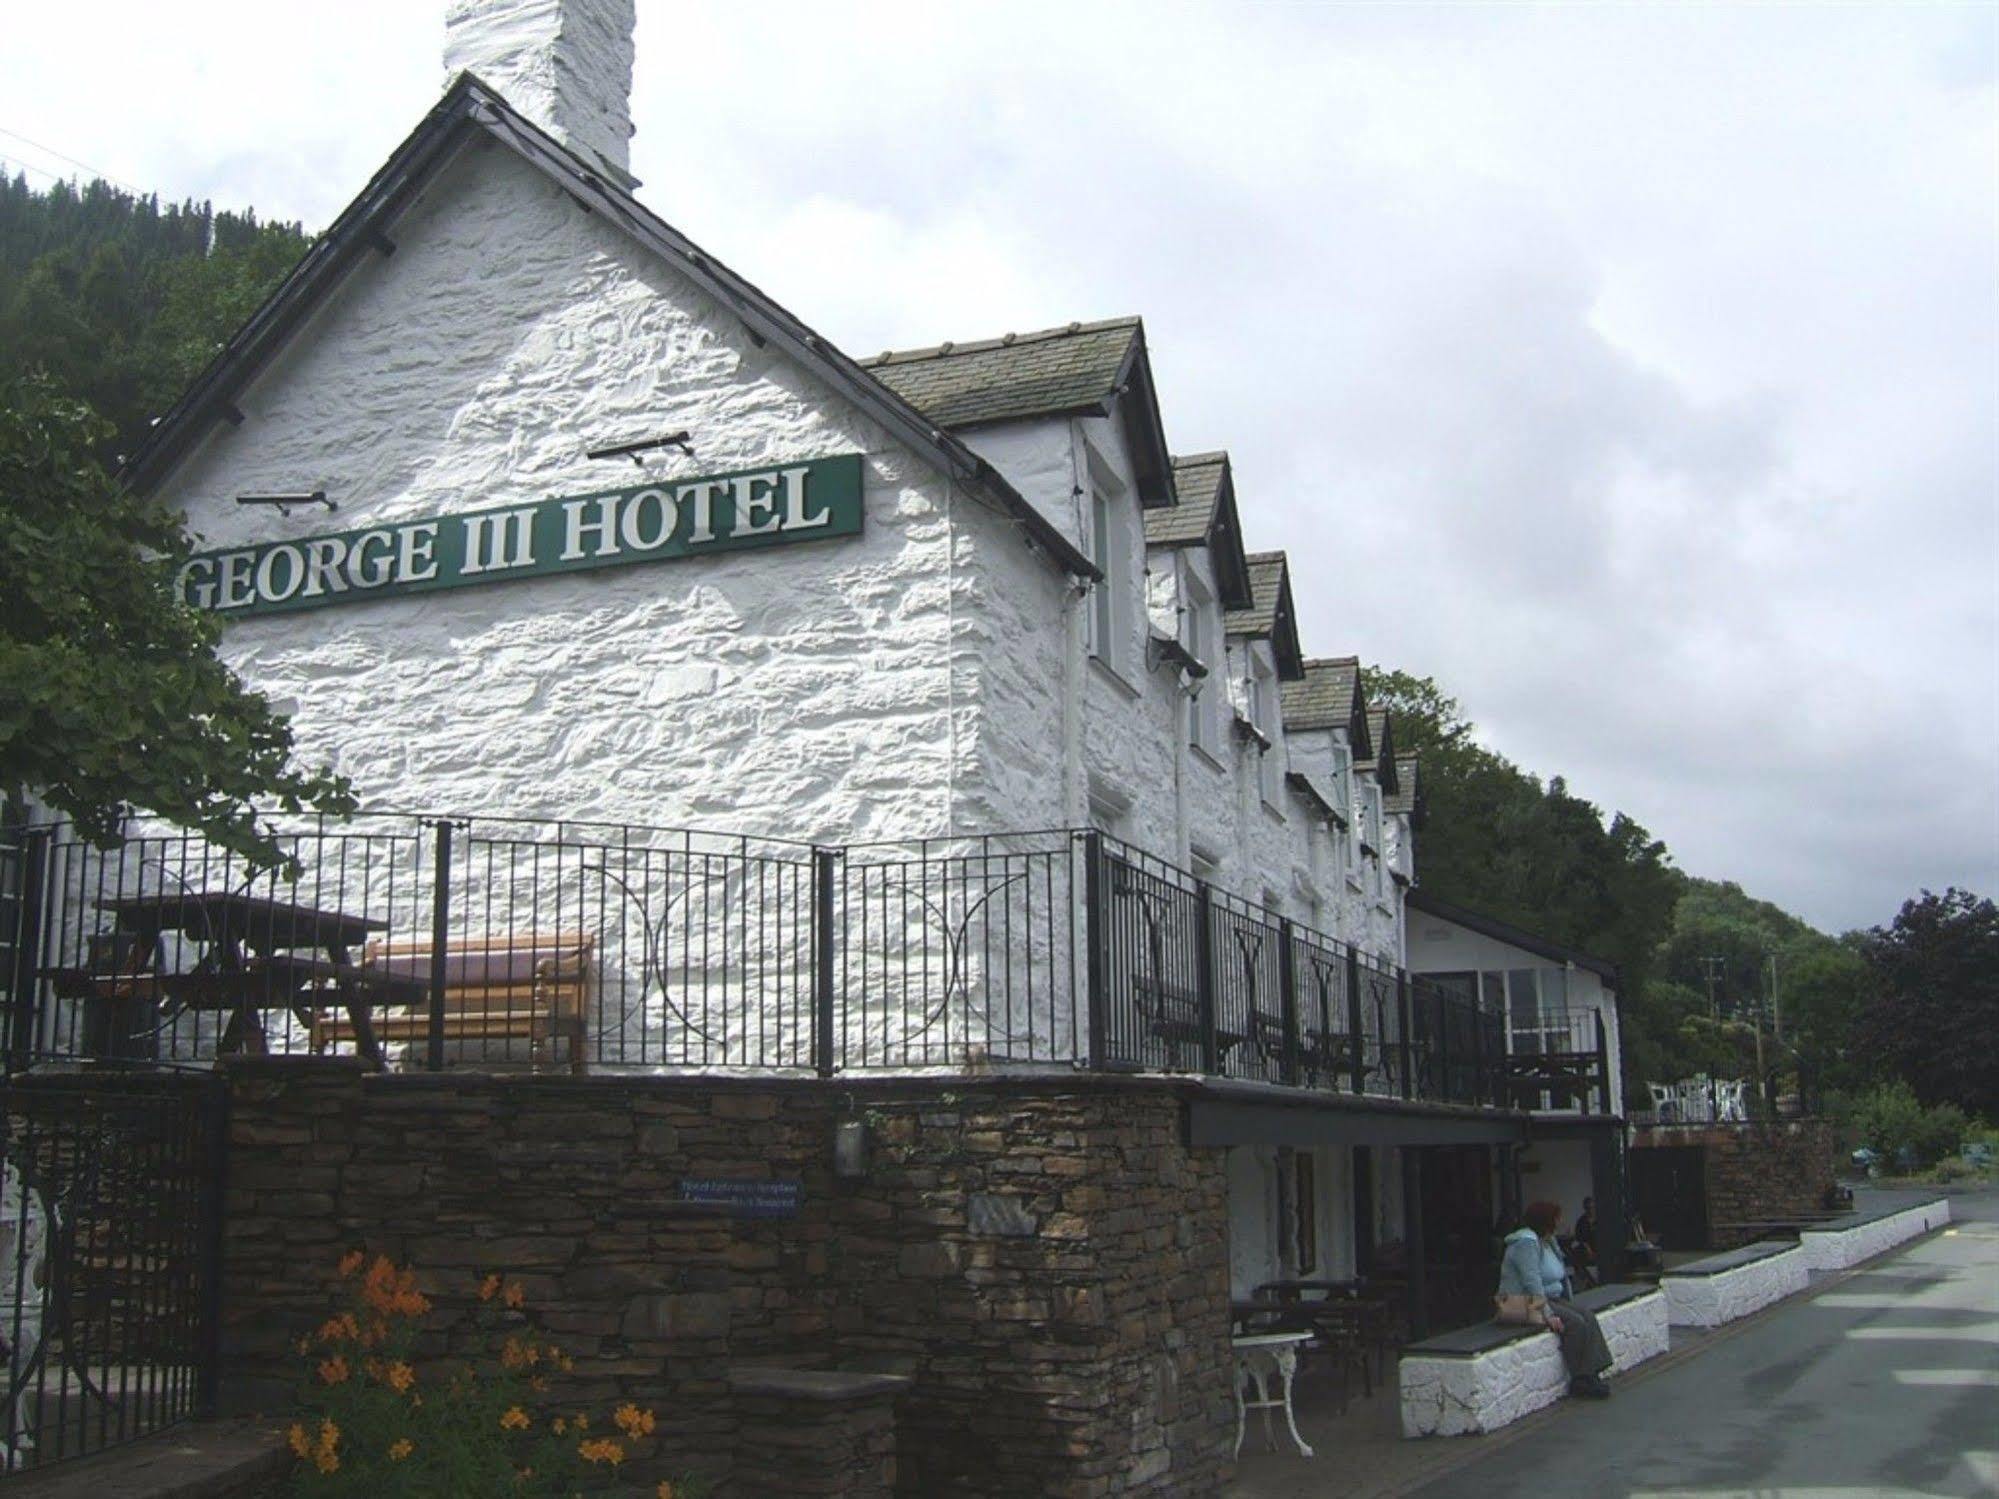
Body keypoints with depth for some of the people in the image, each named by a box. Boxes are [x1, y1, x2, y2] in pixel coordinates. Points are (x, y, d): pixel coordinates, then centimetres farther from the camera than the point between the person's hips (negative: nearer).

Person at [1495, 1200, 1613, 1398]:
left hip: (1549, 1298, 10)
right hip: (1524, 1304, -10)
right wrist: (1548, 1315, -27)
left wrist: (1569, 1305, 10)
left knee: (1587, 1318, -8)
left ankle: (1590, 1375, -12)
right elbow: (1532, 1283, -26)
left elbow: (1562, 1276, 20)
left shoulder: (1547, 1241, 12)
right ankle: (1580, 1380, -11)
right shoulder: (1527, 1242, -20)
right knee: (1575, 1323, -22)